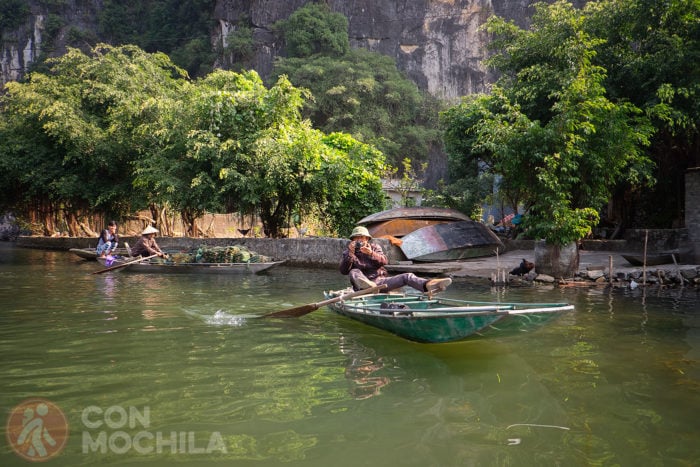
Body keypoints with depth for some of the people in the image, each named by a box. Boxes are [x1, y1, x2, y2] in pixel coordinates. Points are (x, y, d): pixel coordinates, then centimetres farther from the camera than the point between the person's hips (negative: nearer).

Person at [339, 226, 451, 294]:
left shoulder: (374, 247, 14)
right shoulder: (347, 252, 10)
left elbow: (384, 261, -5)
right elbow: (343, 271, -6)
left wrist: (371, 254, -23)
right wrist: (350, 253, -17)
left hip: (380, 281, 2)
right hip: (363, 284, -2)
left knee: (407, 276, -20)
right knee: (354, 272, -32)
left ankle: (428, 285, -52)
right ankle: (366, 285, -69)